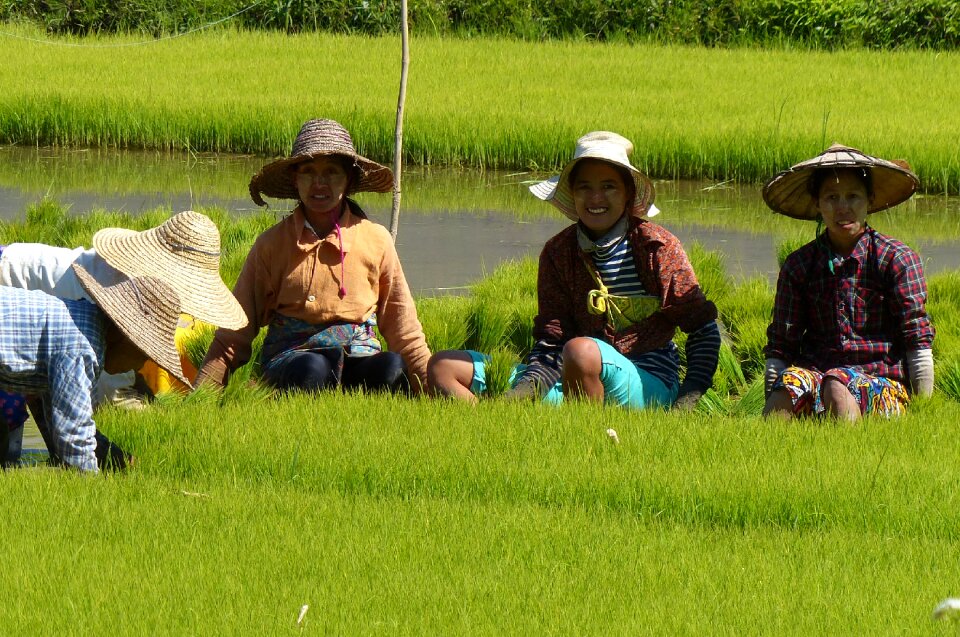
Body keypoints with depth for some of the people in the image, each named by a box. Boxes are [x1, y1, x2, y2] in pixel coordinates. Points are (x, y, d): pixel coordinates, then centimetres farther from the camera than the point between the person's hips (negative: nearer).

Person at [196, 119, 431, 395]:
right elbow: (235, 335, 9)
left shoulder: (376, 240, 9)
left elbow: (404, 330, 15)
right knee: (313, 370, -39)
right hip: (290, 356, -1)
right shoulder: (271, 245, 6)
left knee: (392, 369, -35)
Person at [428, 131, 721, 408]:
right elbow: (550, 343, 4)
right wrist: (523, 391, -18)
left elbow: (703, 328, 1)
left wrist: (688, 400, -13)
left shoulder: (657, 246, -2)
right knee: (444, 367, -8)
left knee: (581, 350, -40)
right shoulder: (558, 252, 9)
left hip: (648, 384, -5)